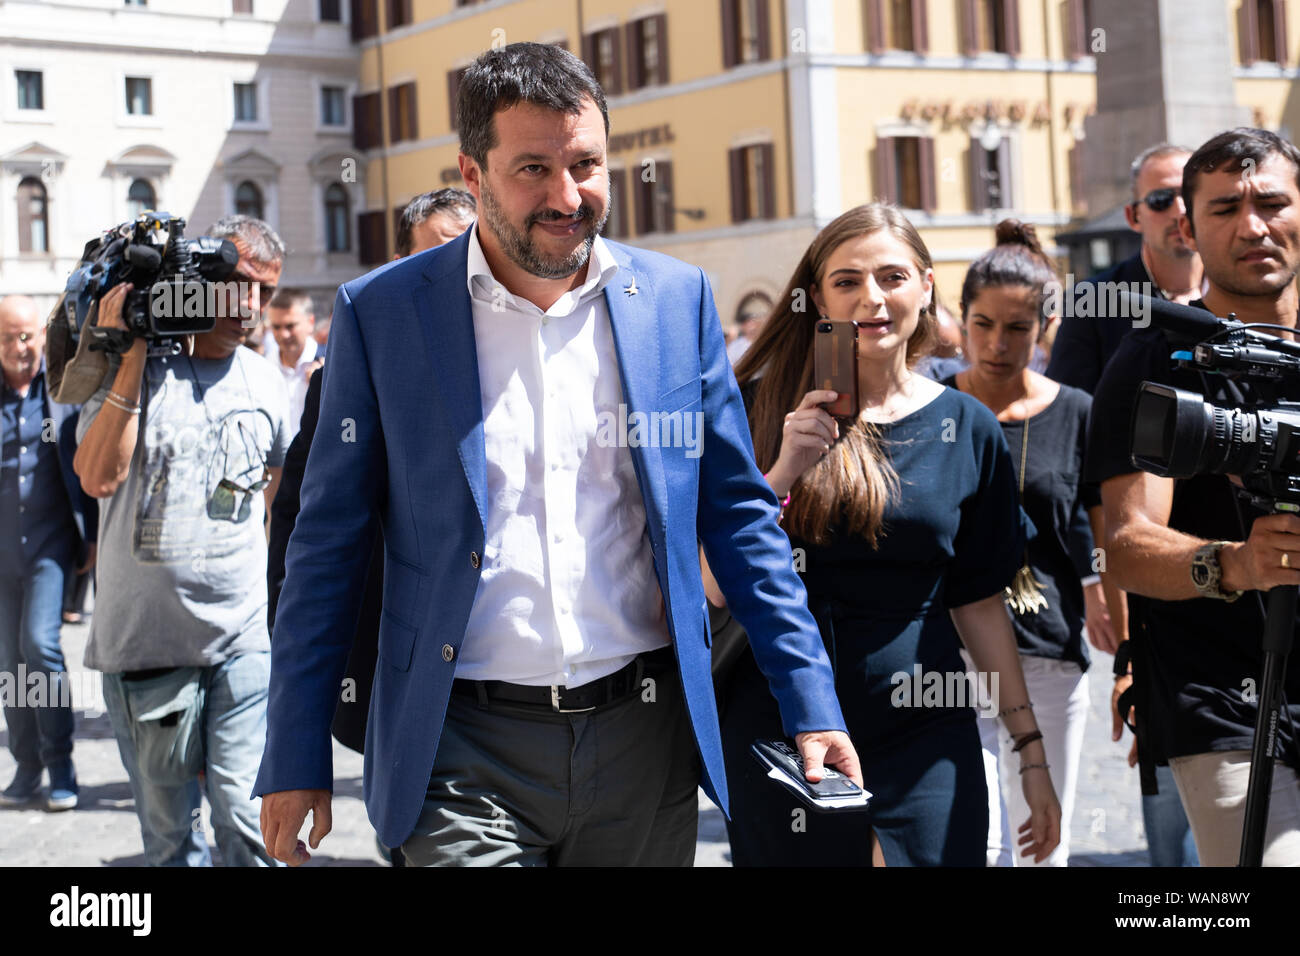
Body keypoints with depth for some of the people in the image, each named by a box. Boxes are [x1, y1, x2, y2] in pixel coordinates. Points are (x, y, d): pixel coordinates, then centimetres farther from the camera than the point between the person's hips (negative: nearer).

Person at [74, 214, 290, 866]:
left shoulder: (262, 381, 9)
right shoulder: (130, 366, -2)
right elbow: (98, 476, -16)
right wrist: (133, 355, -16)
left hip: (243, 639, 1)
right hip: (146, 638, -1)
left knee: (245, 815, -9)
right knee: (166, 826, 8)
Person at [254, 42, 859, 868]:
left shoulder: (677, 300, 3)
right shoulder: (382, 313, -2)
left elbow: (738, 515, 8)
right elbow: (329, 547, 1)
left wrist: (812, 707, 3)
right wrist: (297, 759, 0)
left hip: (645, 738, 2)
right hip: (467, 753, -2)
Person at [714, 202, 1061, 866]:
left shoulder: (968, 429, 4)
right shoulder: (766, 409, -1)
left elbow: (979, 602, 9)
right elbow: (718, 586, -7)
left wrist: (1031, 749, 8)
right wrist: (782, 473, -20)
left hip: (925, 739, 1)